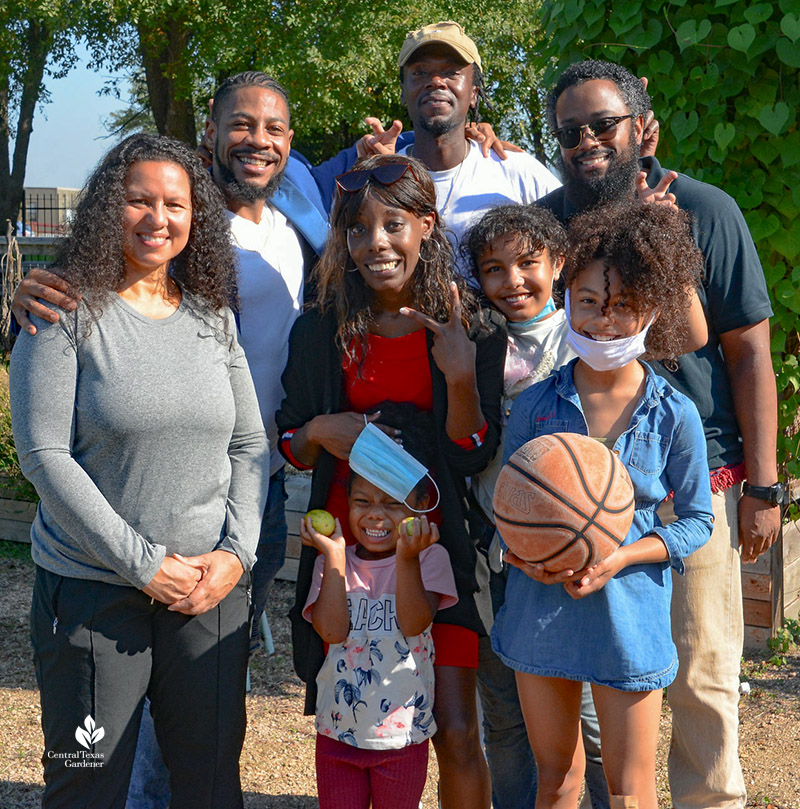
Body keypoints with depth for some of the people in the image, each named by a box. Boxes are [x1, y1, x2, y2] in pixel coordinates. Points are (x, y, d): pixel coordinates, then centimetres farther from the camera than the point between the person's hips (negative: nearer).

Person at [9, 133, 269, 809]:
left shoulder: (214, 318, 8)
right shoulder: (66, 313, -5)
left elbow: (250, 446, 9)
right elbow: (44, 455, -12)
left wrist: (237, 553, -6)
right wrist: (144, 565, -15)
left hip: (213, 590, 4)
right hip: (93, 592, -3)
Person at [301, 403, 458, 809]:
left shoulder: (430, 557, -6)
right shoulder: (333, 561, -1)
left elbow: (414, 623, -21)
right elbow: (332, 631, -15)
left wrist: (407, 558, -31)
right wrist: (334, 556, -17)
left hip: (402, 734, -2)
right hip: (337, 730, 2)